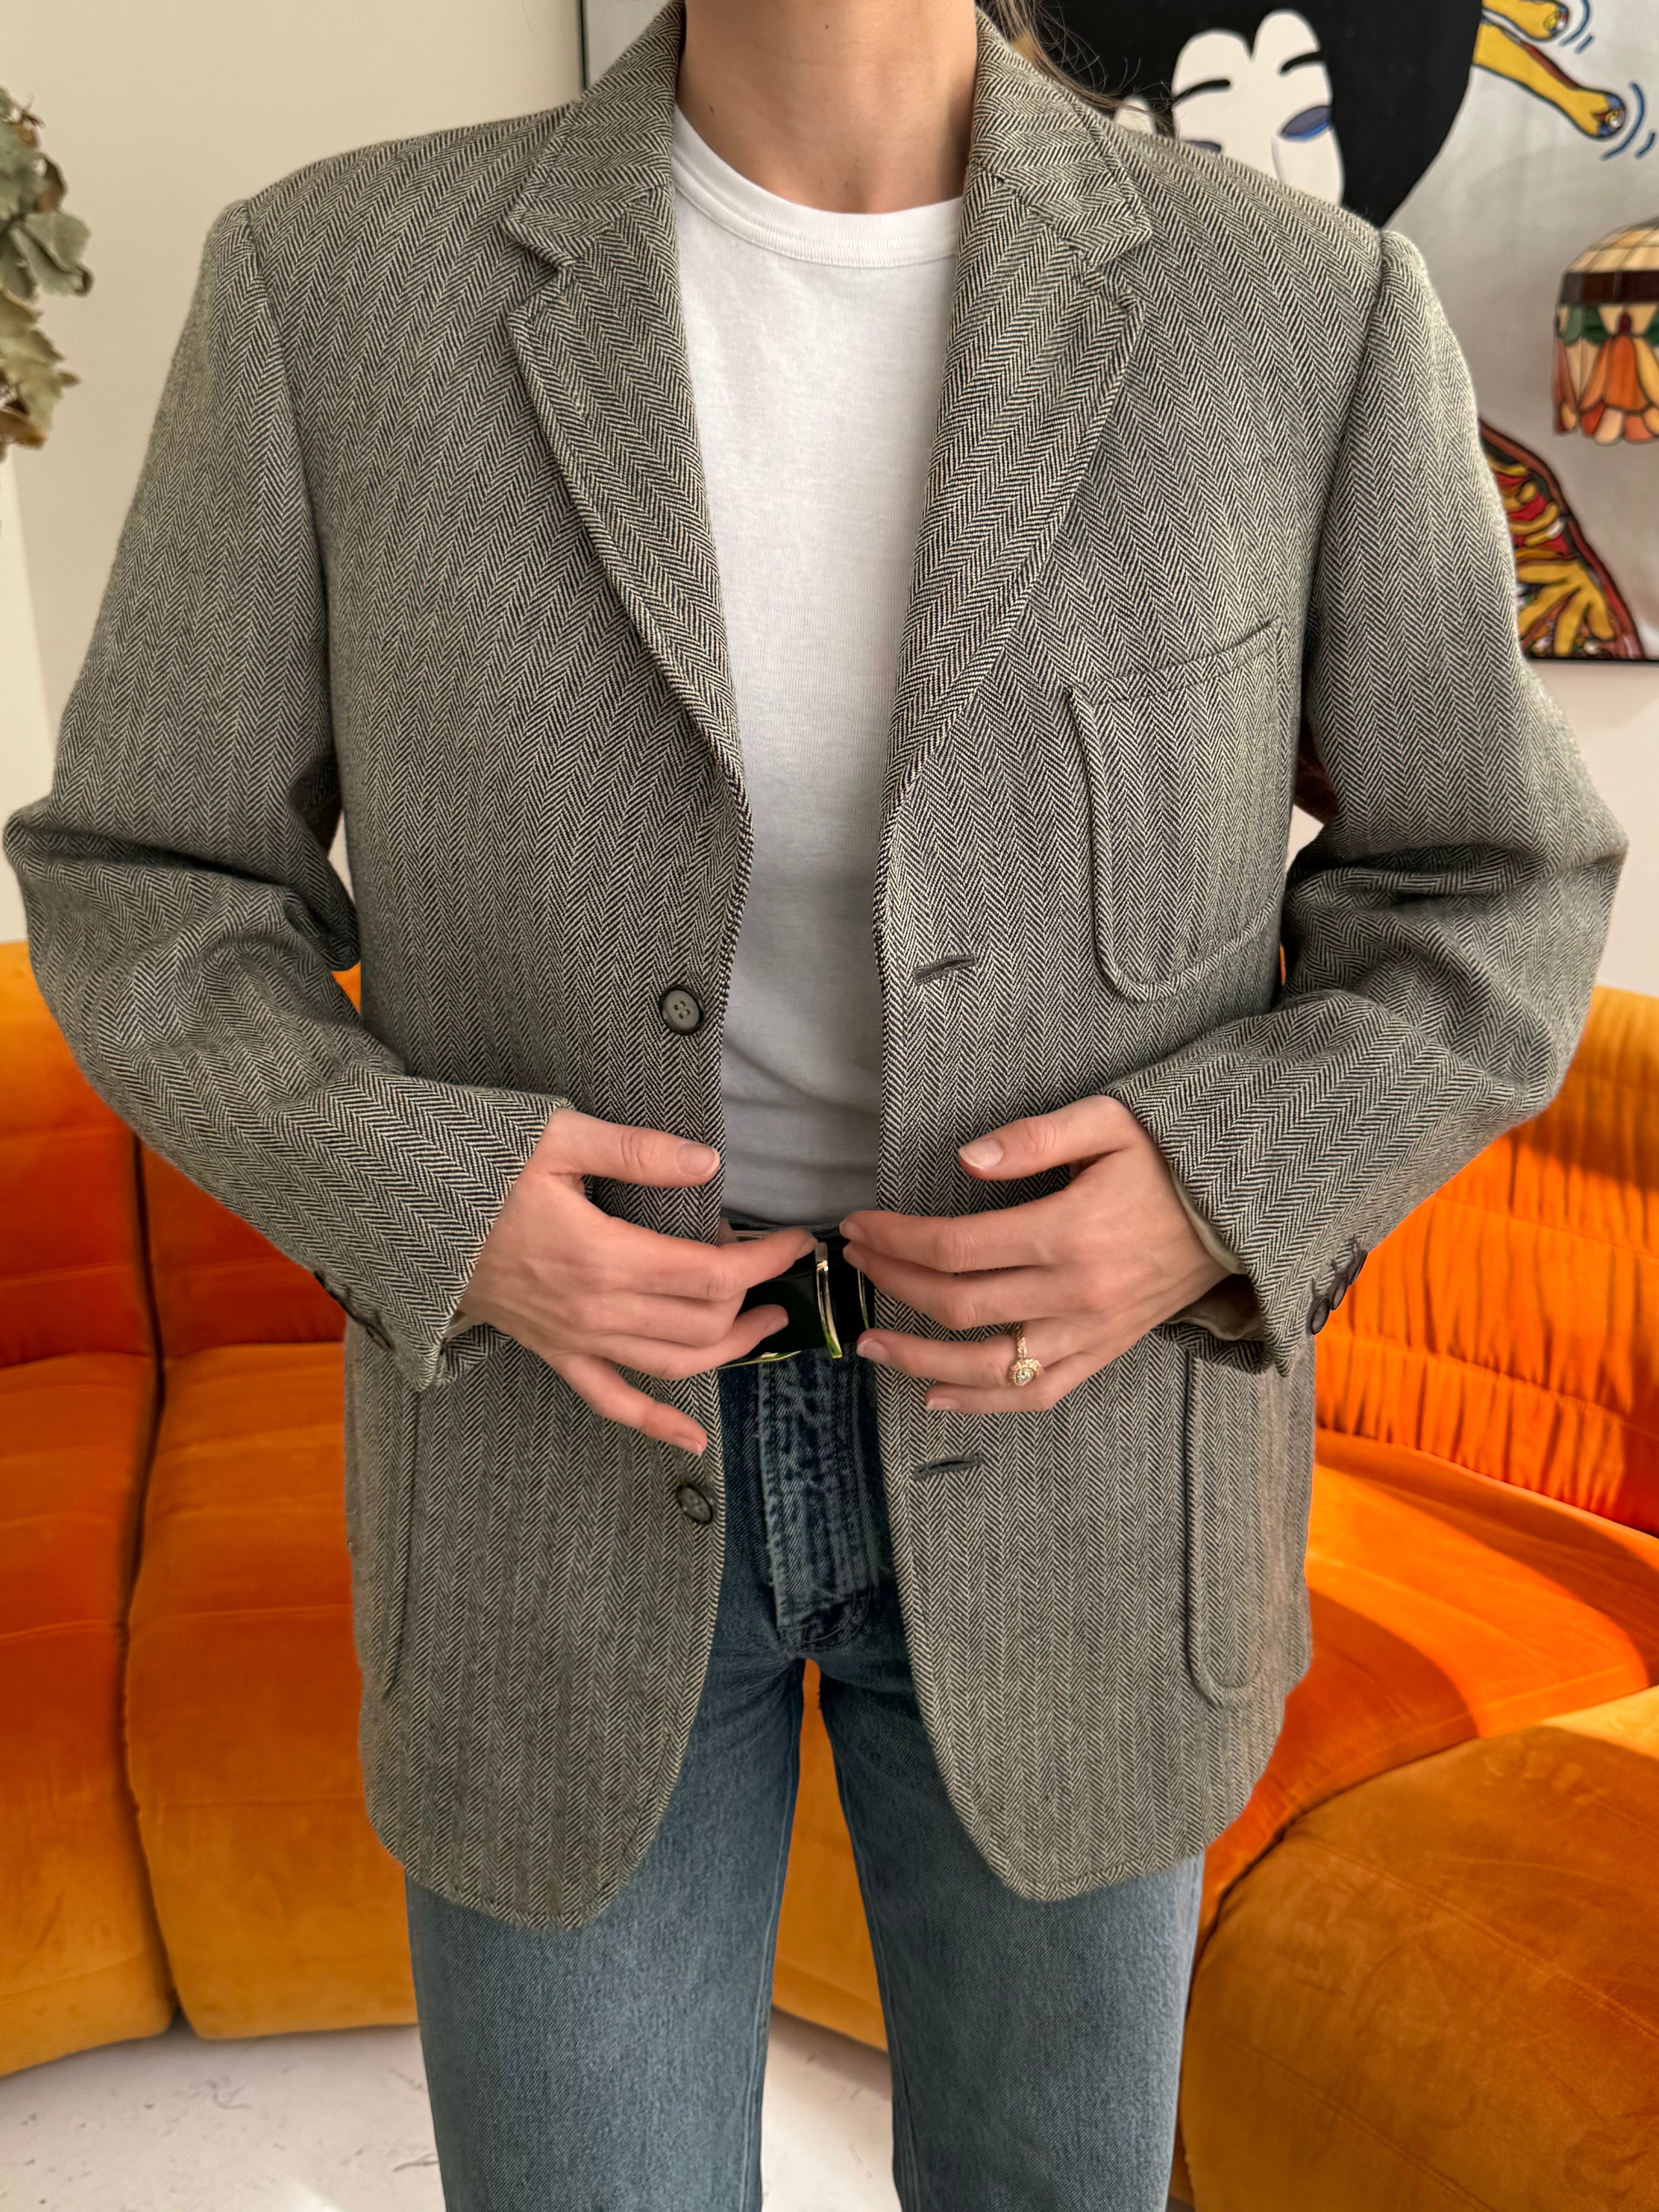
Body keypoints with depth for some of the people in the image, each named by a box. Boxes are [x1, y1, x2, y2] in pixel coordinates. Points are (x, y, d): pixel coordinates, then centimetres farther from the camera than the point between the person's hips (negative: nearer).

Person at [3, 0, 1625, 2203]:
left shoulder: (1307, 313, -8)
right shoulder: (338, 288, -9)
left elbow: (1487, 912, 0)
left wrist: (1228, 1196, -20)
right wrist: (429, 1209, -21)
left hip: (1065, 1435, 1)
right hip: (572, 1436, 0)